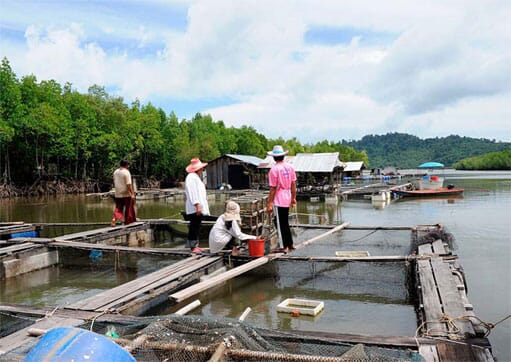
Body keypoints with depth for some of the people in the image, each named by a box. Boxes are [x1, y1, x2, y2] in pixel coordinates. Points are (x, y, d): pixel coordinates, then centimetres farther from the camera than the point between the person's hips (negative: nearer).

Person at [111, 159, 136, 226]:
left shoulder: (115, 172, 8)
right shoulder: (126, 172, -13)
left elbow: (114, 183, 15)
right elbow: (129, 184, -18)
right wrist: (132, 194, -17)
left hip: (118, 194, 6)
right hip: (126, 194, -6)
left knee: (118, 208, 10)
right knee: (128, 208, 7)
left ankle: (114, 218, -11)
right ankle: (128, 222, 15)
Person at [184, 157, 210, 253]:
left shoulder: (196, 177, 21)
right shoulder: (191, 177, -12)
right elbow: (192, 192, -20)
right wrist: (197, 205, -24)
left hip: (199, 207, 10)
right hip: (195, 208, -10)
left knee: (196, 227, 12)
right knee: (194, 227, -6)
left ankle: (195, 245, 18)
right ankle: (193, 247, -2)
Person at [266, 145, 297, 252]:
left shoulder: (274, 169, -15)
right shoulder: (290, 167, 3)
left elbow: (273, 188, -15)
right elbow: (293, 184, 7)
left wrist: (269, 203, -10)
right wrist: (293, 198, 16)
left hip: (278, 201, -6)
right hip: (287, 199, 7)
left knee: (281, 224, 3)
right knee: (285, 223, 20)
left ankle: (284, 247, 10)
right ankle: (290, 244, 27)